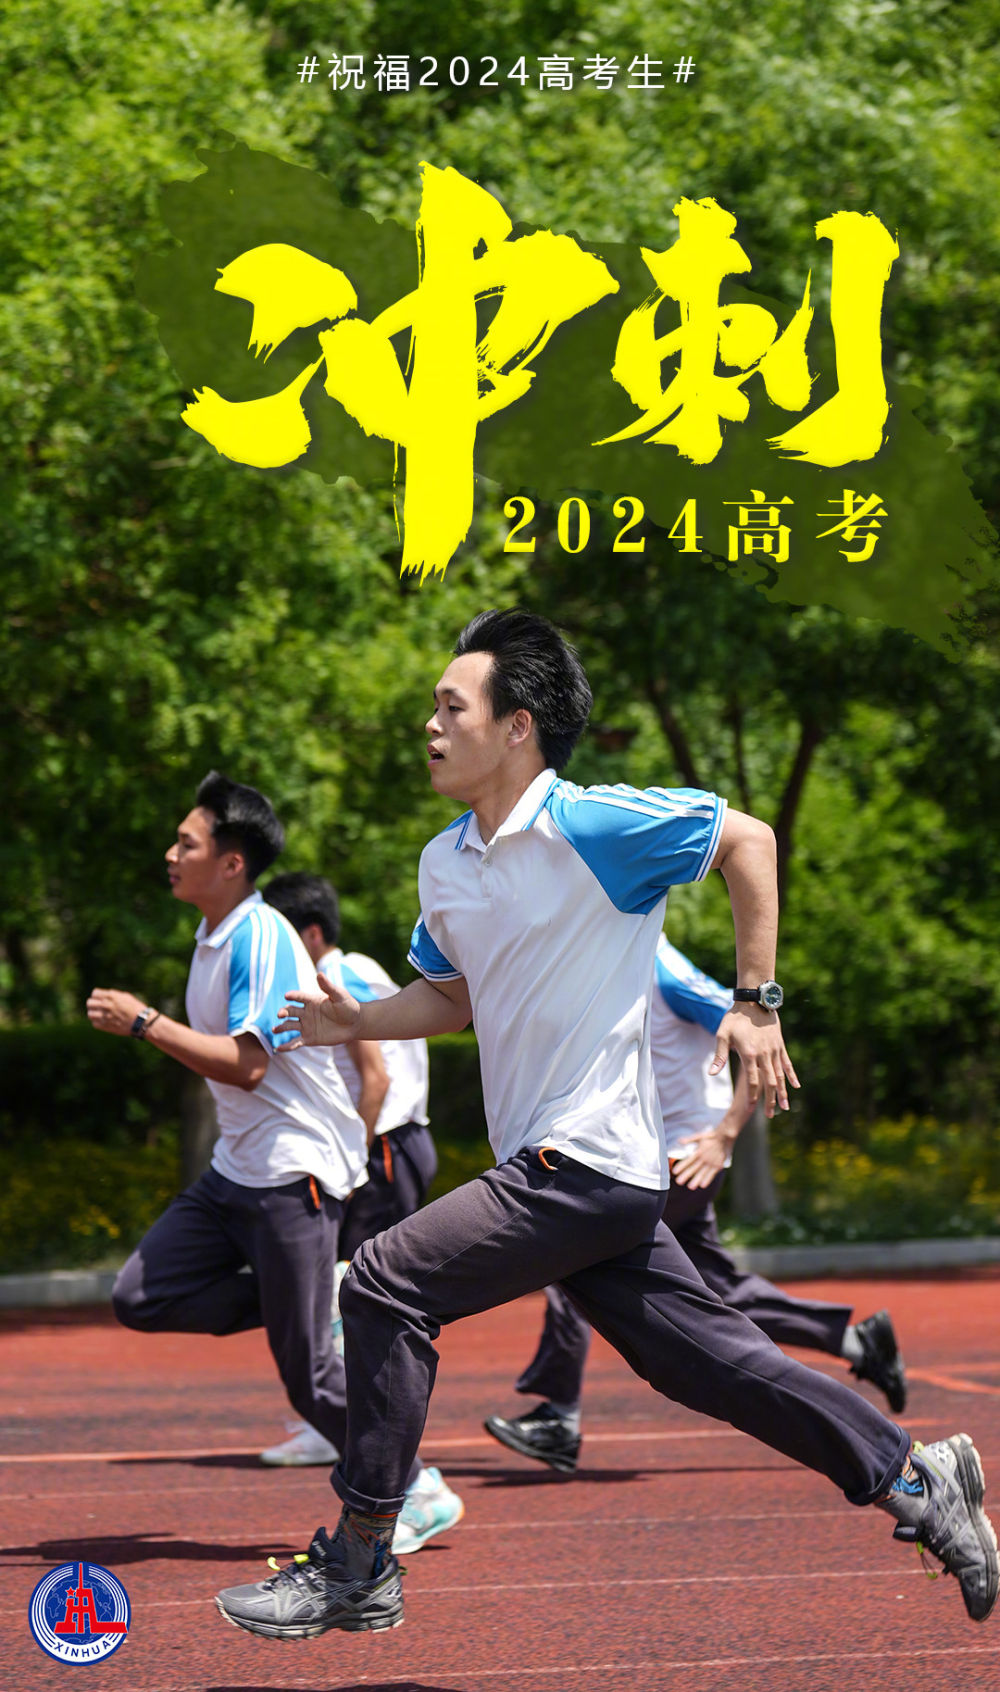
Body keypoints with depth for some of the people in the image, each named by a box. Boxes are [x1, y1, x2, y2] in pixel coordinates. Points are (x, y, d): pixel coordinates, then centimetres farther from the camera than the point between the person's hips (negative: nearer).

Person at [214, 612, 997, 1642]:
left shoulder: (591, 826, -14)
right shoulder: (445, 863, 11)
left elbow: (748, 839, -8)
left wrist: (757, 1004, -9)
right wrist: (357, 1023, 7)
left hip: (587, 1162, -9)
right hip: (548, 1169, 9)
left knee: (384, 1285, -13)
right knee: (709, 1358, 11)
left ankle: (356, 1568, -6)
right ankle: (916, 1481, 21)